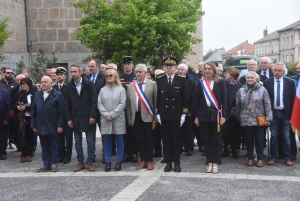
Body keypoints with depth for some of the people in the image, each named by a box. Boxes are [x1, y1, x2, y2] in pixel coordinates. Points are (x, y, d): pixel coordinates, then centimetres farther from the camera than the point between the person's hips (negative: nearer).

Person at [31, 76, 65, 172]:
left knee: (53, 146, 6)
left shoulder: (58, 95, -3)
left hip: (52, 126, -4)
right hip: (41, 126, 4)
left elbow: (61, 111, -7)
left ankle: (53, 164, 15)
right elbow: (33, 110, 11)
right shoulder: (37, 95, 11)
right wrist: (33, 124, 5)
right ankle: (46, 164, 17)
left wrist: (60, 125, -13)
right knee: (44, 146, 10)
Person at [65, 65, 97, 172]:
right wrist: (68, 118, 1)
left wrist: (92, 116, -12)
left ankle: (90, 162, 15)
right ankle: (80, 162, 20)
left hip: (88, 118, -3)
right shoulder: (69, 86, 4)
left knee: (90, 142, 4)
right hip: (75, 119, 3)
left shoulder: (89, 84, -5)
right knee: (77, 142, 10)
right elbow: (67, 104, 7)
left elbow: (94, 101, -6)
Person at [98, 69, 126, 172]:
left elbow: (122, 104, -7)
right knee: (107, 142, 6)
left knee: (119, 141, 4)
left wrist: (112, 114, -13)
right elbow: (99, 104, 3)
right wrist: (106, 114, -11)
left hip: (118, 119, -2)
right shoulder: (103, 90, 10)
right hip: (105, 120, 2)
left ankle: (118, 162, 14)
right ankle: (108, 162, 14)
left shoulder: (121, 89, 2)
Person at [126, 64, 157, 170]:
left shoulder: (152, 84, 0)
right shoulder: (131, 86, 9)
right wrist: (129, 119, 6)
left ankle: (149, 161, 15)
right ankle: (143, 160, 18)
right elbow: (128, 103, 9)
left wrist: (155, 116, -5)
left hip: (148, 116, -3)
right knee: (140, 139, 8)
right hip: (136, 116, 3)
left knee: (149, 139, 5)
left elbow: (156, 101, -1)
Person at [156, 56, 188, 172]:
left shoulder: (181, 80, 1)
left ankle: (177, 163, 13)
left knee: (176, 139, 5)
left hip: (177, 114, -1)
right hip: (164, 114, 1)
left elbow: (184, 98, 1)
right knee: (166, 139, 7)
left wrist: (184, 114, -4)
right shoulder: (159, 80, 4)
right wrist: (157, 113, 1)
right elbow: (157, 98, 5)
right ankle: (169, 162, 15)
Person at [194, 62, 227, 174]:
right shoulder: (201, 82, 5)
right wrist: (196, 116, 2)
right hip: (204, 115, 2)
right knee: (206, 140, 7)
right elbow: (197, 100, 6)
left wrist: (223, 116, -9)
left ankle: (215, 163, 13)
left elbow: (224, 99, -3)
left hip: (216, 115, -2)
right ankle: (209, 162, 16)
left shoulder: (220, 82, -1)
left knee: (216, 140, 4)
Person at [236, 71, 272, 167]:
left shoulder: (262, 90, -3)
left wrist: (268, 118, -8)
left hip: (259, 120, -2)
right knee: (249, 139, 10)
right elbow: (237, 106, 9)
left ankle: (260, 158, 18)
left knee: (259, 139, 6)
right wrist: (239, 118, 10)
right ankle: (250, 158, 22)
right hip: (246, 120, 2)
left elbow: (267, 105, -4)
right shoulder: (241, 91, 3)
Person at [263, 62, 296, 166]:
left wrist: (291, 115, -4)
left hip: (285, 114, 0)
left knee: (286, 137, 7)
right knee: (273, 136, 7)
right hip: (273, 113, 0)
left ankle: (287, 158, 16)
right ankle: (273, 157, 16)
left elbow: (293, 99, 0)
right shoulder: (267, 82, -1)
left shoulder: (290, 82, 0)